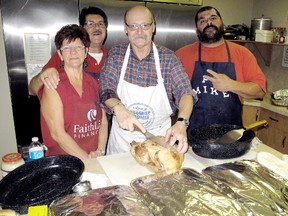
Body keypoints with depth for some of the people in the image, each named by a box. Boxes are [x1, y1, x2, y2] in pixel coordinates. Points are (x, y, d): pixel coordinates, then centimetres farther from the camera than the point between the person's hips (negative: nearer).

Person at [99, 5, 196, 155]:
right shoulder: (115, 55, -5)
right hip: (122, 137, 1)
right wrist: (118, 107, -32)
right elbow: (105, 90, -10)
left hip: (160, 136, 0)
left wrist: (181, 123, -35)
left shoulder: (168, 57, -8)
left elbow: (185, 92, -16)